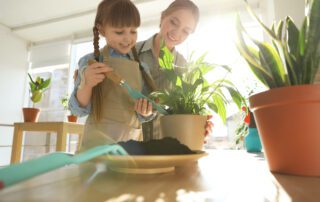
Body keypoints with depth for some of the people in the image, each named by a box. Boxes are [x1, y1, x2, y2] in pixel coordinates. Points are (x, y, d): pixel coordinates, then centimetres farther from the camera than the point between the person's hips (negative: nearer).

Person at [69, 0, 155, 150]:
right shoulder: (90, 62, -5)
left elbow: (142, 115, 7)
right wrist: (86, 85, -22)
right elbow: (79, 110, -5)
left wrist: (146, 112, -15)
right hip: (99, 142, -3)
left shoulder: (140, 66, 4)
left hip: (133, 142, 3)